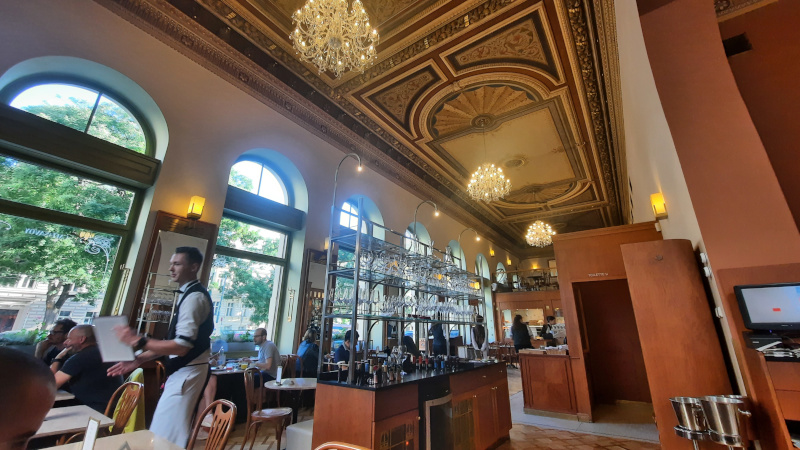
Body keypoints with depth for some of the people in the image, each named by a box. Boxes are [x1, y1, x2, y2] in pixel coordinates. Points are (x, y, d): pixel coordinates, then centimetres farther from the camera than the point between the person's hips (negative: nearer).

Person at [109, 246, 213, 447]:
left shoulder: (194, 297, -21)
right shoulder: (190, 295, 11)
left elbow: (181, 346, -25)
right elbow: (175, 340, 16)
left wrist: (138, 341, -21)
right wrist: (139, 360, 9)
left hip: (187, 374, -10)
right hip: (183, 372, 10)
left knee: (165, 435, 2)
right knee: (174, 433, 21)